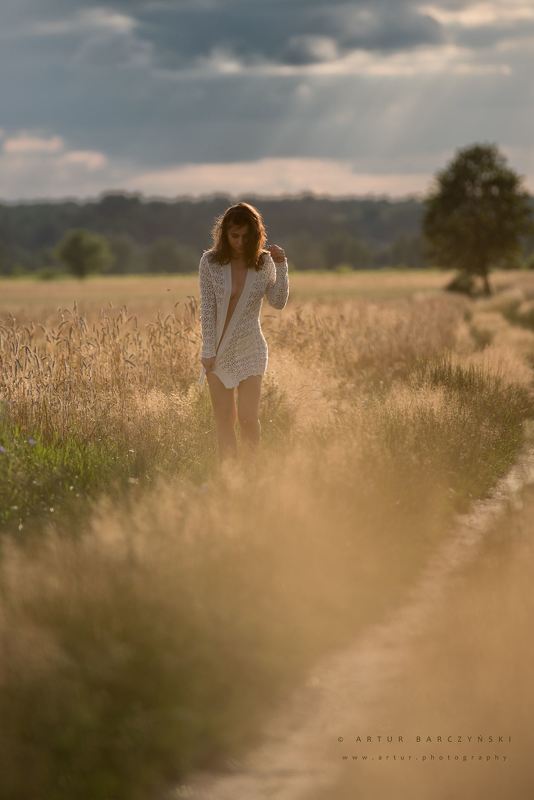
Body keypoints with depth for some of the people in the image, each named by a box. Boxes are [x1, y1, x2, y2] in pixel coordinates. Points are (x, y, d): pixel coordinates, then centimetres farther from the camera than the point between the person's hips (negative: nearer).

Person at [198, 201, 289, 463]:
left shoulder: (264, 262, -1)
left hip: (250, 349, 0)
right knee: (223, 422, 5)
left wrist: (281, 266, -16)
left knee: (247, 418, -6)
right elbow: (207, 309, -4)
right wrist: (208, 351, -8)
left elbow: (278, 302, -6)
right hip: (218, 349, 1)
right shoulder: (210, 262, -4)